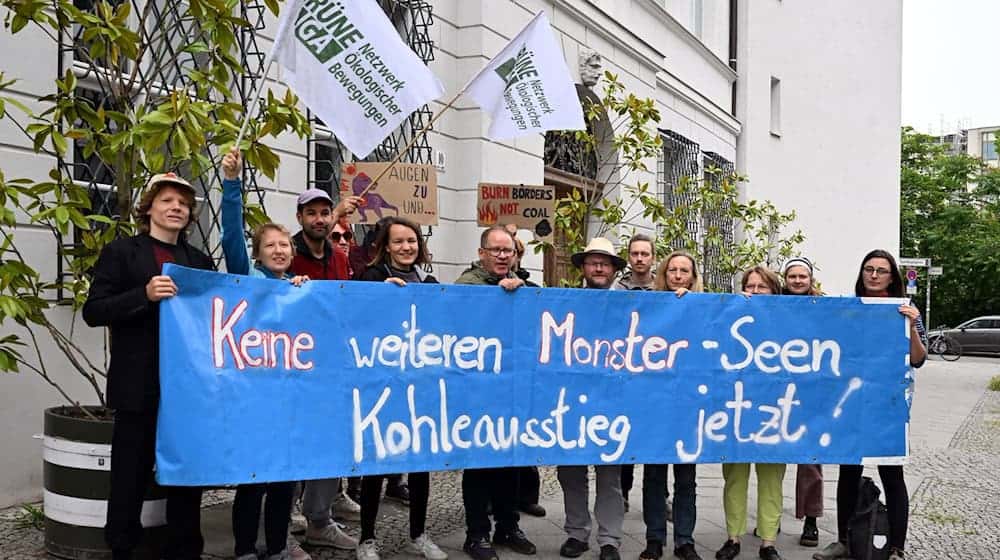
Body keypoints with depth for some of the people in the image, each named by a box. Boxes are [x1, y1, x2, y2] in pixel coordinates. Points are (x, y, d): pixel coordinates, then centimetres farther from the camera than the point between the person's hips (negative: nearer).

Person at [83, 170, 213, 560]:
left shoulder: (200, 261, 14)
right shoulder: (121, 251, 2)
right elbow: (93, 311, -6)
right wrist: (145, 294, -21)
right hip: (140, 386, -4)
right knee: (131, 476, 5)